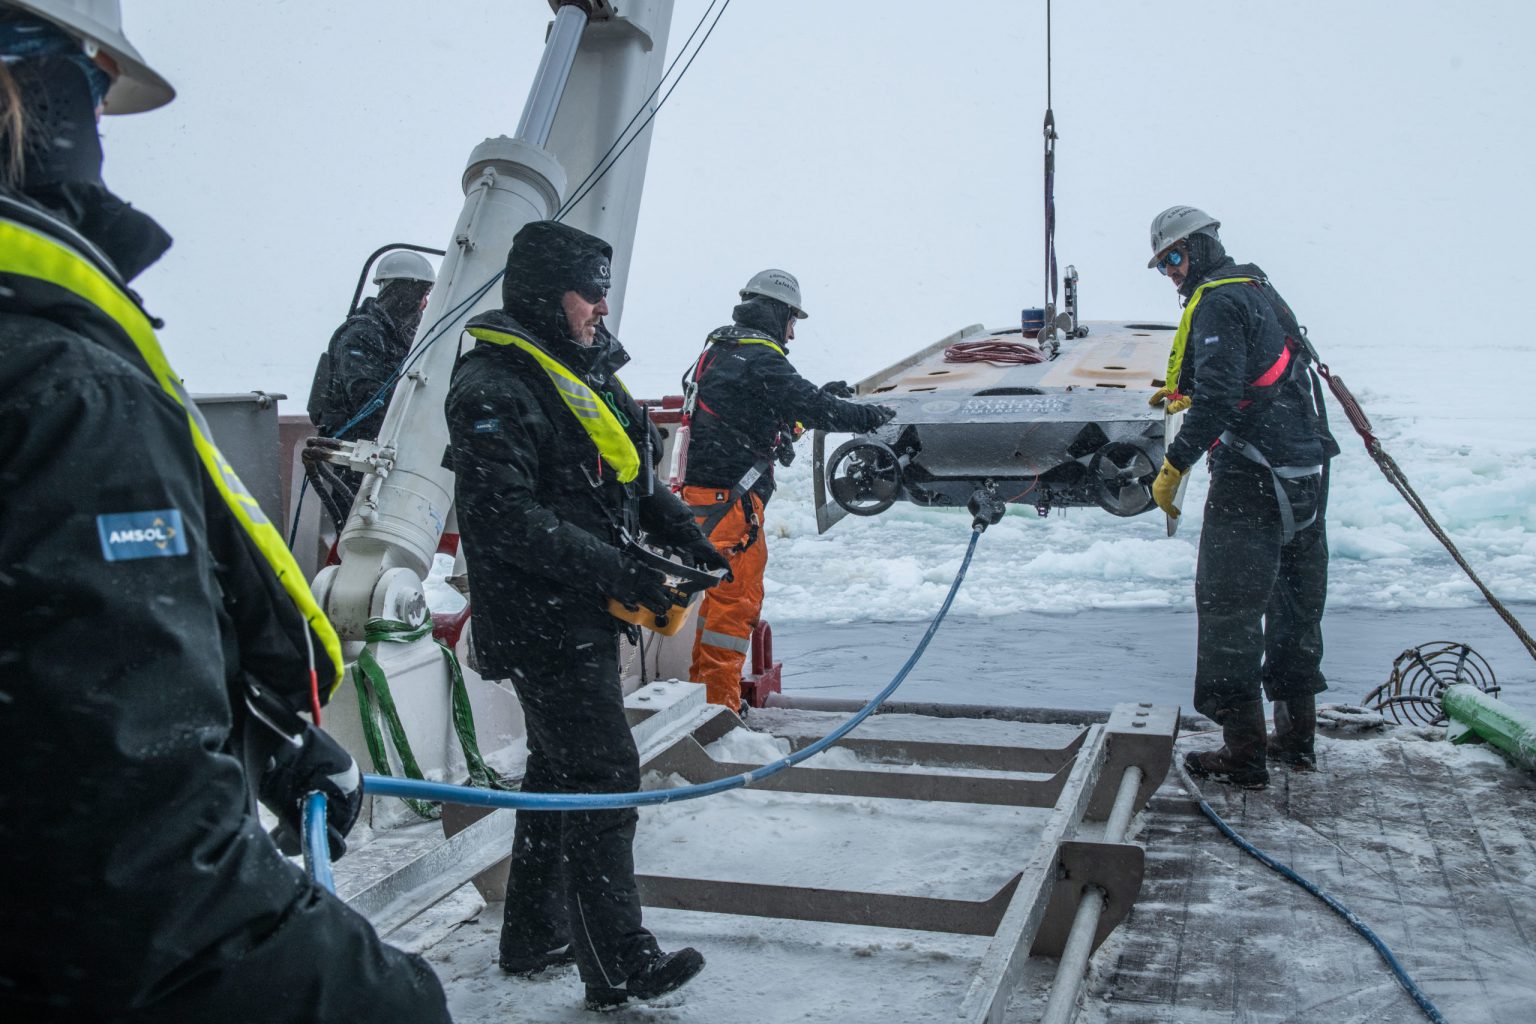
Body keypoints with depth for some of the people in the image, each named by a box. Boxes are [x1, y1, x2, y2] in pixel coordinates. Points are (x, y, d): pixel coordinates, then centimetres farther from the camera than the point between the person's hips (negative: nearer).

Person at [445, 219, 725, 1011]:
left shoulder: (584, 371, 14)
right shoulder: (495, 388, -17)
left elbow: (632, 472, 20)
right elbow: (505, 517, -26)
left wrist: (679, 530, 2)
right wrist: (617, 571, -25)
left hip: (583, 616, 10)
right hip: (542, 623, -10)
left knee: (559, 768, 18)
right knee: (603, 775, -6)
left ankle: (534, 936, 32)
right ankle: (618, 967, 5)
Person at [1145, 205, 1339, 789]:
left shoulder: (1217, 302, -11)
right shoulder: (1258, 289, 18)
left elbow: (1218, 396, -22)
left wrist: (1174, 467, -18)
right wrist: (1187, 394, 32)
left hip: (1254, 478, -10)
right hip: (1306, 472, 10)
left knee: (1228, 608, -4)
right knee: (1295, 605, 16)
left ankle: (1243, 754, 0)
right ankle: (1296, 738, 28)